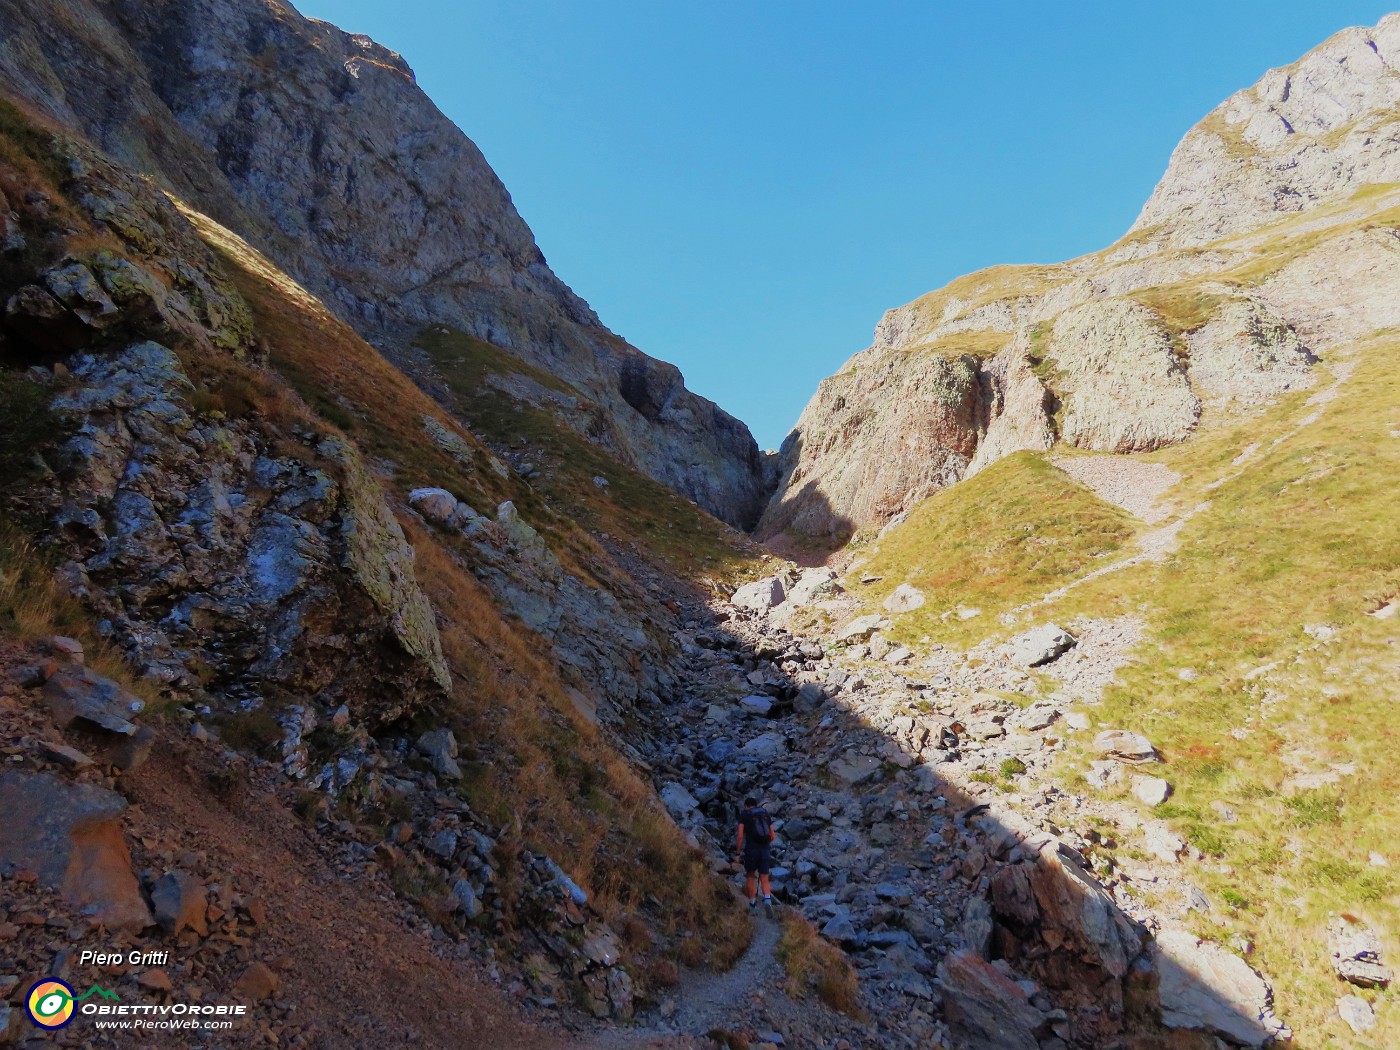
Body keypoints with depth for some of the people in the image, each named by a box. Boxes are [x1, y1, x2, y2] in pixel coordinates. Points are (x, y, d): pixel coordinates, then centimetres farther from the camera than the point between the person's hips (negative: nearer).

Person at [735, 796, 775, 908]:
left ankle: (752, 903, 21)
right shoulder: (766, 814, 16)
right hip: (765, 850, 2)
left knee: (751, 876, 18)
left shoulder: (744, 815, 5)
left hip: (751, 849, -2)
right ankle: (768, 900, -16)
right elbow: (772, 836, 14)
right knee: (765, 880, 7)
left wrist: (738, 852, 4)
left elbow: (740, 836, -4)